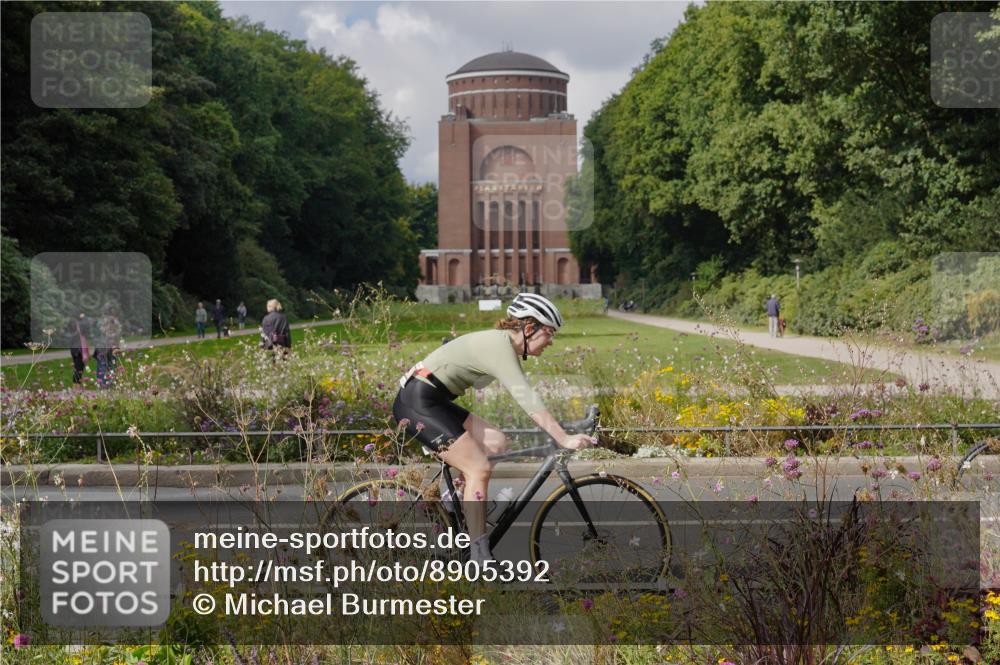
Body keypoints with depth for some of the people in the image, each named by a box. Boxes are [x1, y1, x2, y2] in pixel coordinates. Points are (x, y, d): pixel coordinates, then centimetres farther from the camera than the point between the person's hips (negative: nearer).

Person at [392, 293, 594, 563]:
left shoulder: (506, 345, 11)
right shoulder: (499, 345, -19)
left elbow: (526, 397, 16)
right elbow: (527, 399, -28)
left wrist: (562, 430, 11)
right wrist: (564, 439, -31)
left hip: (434, 402, 10)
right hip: (417, 402, -10)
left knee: (496, 443, 4)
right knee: (480, 469, -13)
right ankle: (479, 556, -11)